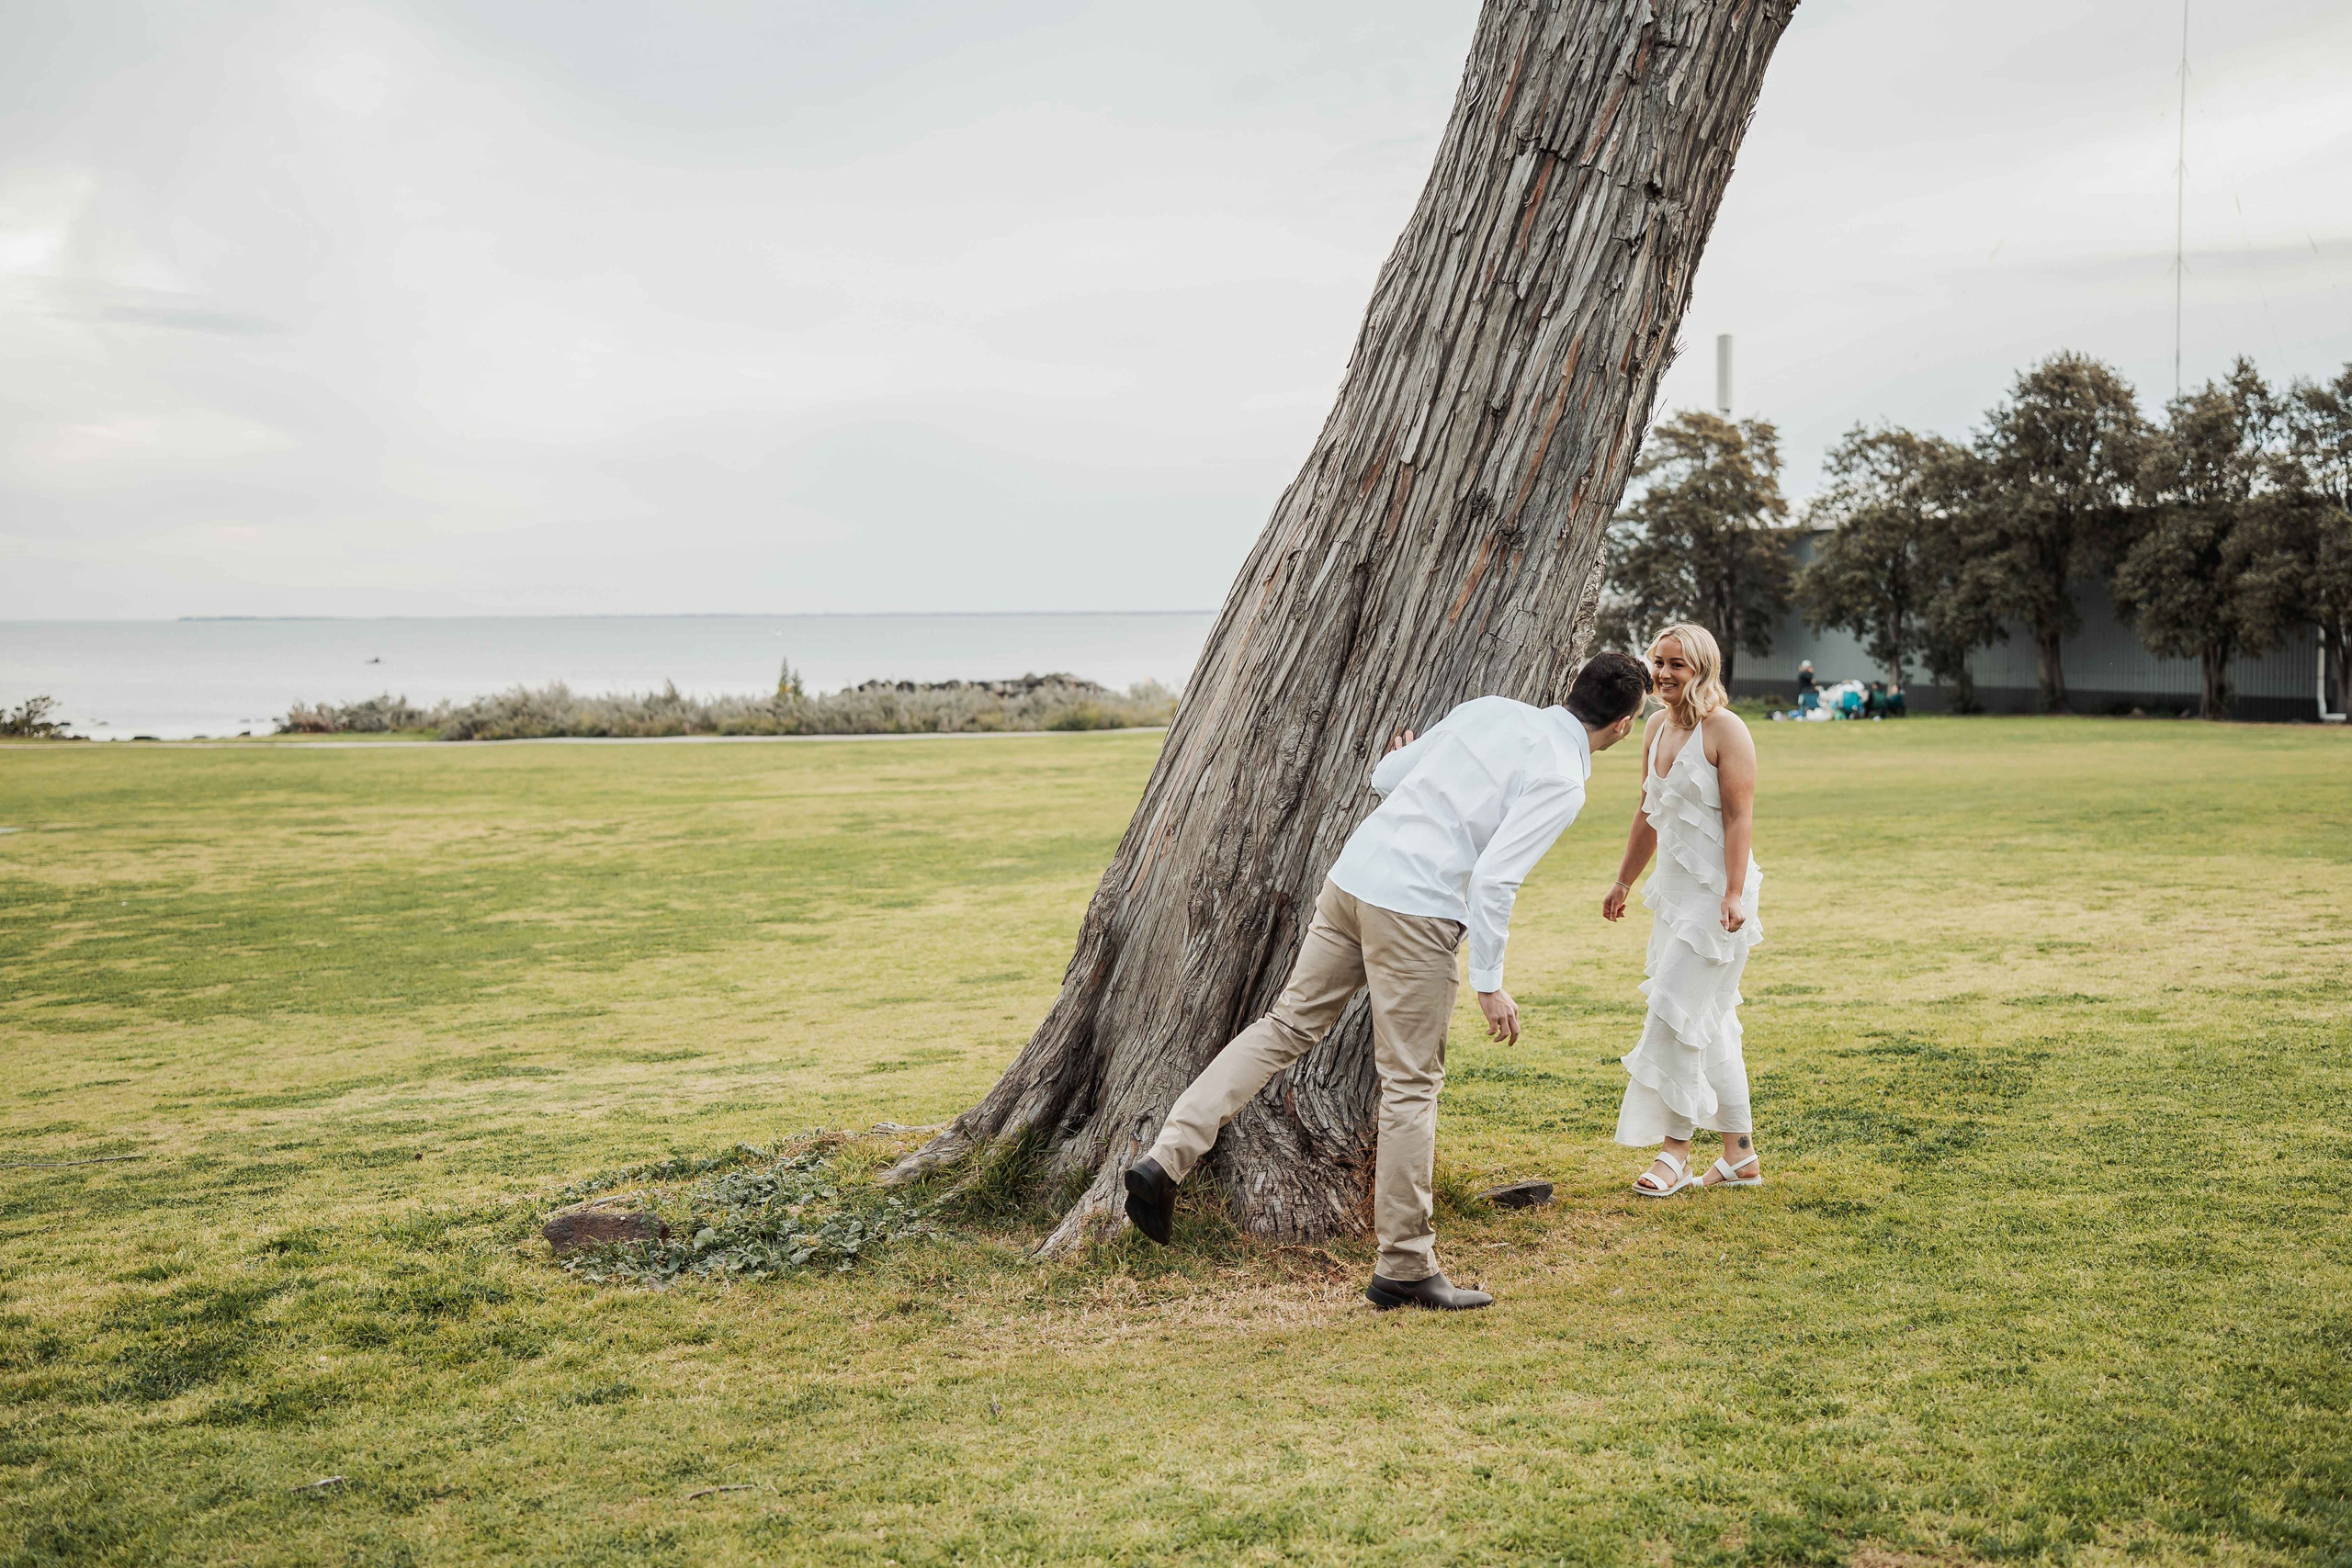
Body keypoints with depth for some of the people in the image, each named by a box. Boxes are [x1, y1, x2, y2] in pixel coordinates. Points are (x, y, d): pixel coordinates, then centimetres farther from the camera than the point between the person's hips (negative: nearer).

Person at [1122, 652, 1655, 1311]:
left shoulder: (1491, 709, 13)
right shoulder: (1561, 782, -8)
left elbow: (1385, 776, 18)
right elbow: (1494, 879, -17)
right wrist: (1489, 984, -11)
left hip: (1352, 875, 7)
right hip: (1415, 912, -7)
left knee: (1288, 1024, 13)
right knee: (1411, 1085, 3)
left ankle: (1167, 1156, 2)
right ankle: (1405, 1268, 13)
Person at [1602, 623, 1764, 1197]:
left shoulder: (1724, 729, -12)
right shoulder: (1656, 726, 12)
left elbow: (1739, 815, -16)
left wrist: (1734, 893, -24)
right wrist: (1624, 881, 25)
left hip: (1715, 891, -8)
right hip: (1673, 889, 9)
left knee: (1675, 1012, -11)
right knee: (1709, 1026, 11)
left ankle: (1675, 1149, -2)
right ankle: (1741, 1156, 19)